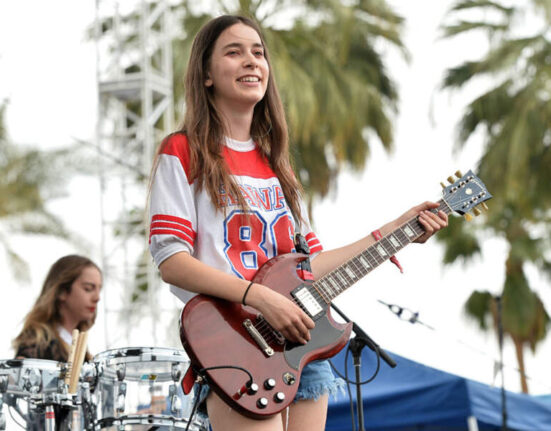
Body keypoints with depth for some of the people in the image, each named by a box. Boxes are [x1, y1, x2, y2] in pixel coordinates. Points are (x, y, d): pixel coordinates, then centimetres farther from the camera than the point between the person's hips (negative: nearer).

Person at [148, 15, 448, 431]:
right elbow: (171, 261, -10)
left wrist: (395, 231, 15)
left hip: (304, 345, 7)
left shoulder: (275, 162, 20)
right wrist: (261, 297, -19)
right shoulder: (184, 153, 0)